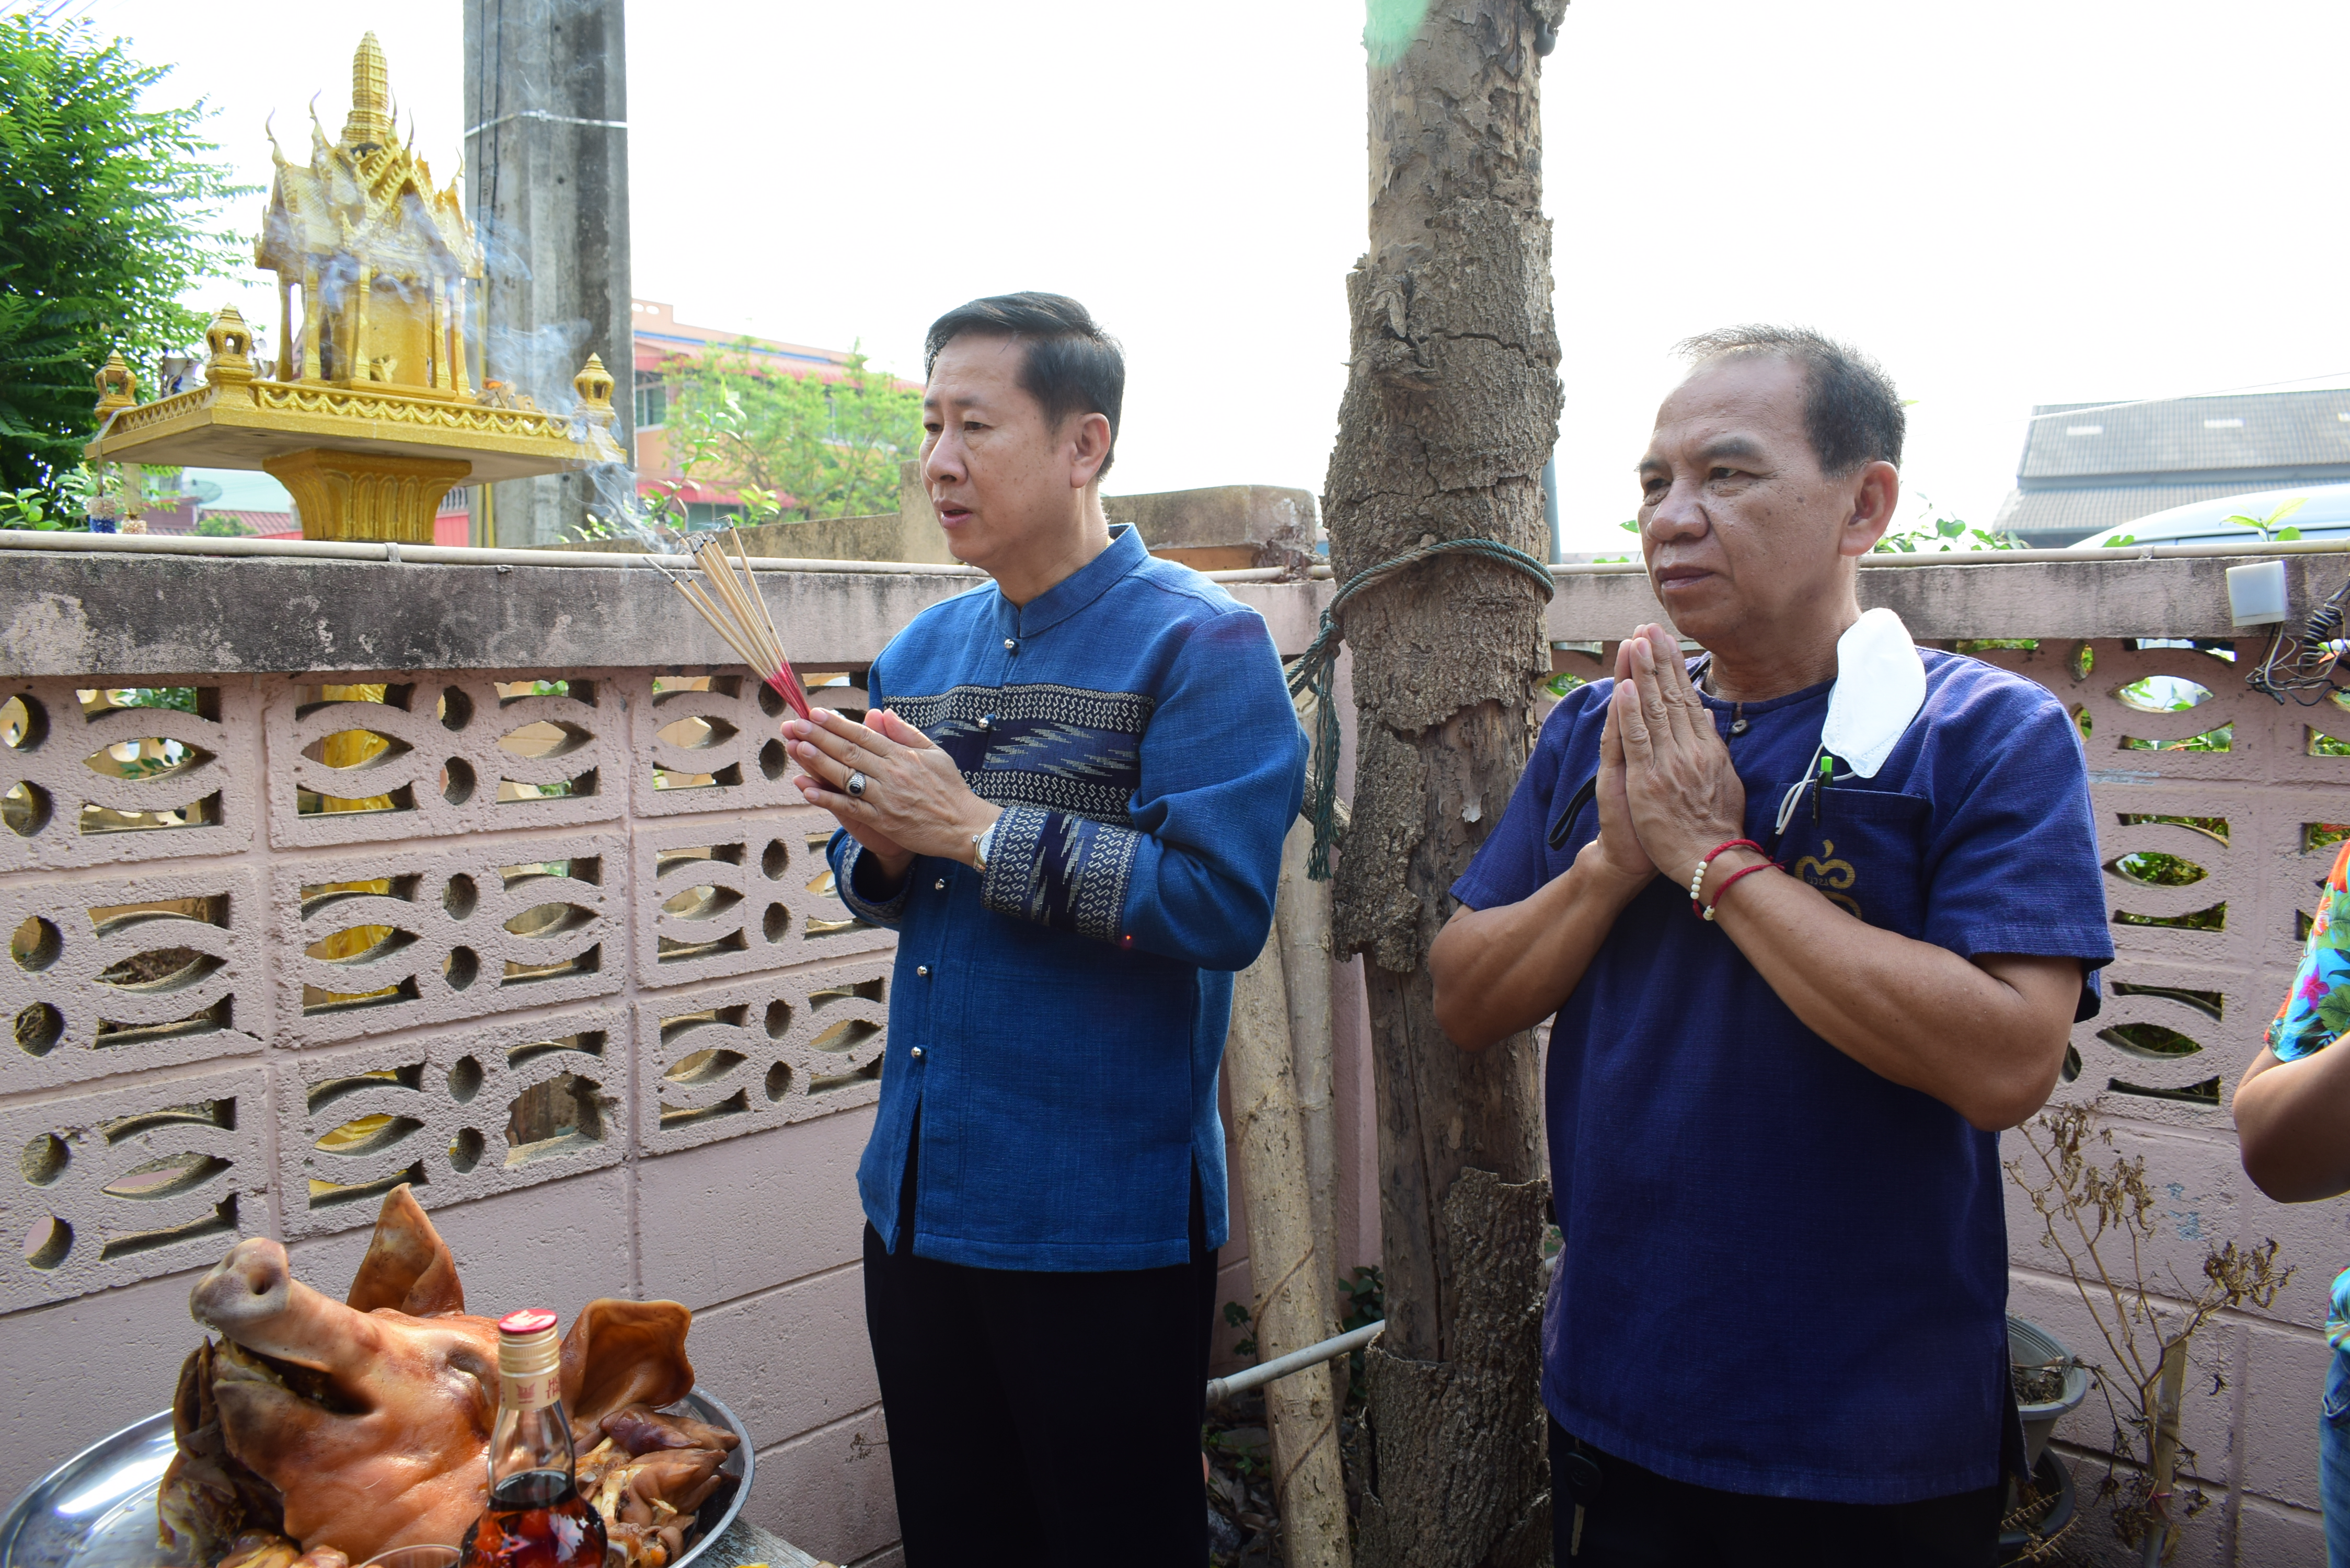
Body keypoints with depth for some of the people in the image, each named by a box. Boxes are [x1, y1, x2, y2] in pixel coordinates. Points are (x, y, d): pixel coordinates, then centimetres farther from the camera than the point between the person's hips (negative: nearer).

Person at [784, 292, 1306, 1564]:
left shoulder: (1197, 641, -11)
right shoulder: (923, 651, 10)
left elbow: (1221, 902, -23)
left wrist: (970, 826, -21)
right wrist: (878, 838, -8)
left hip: (1104, 1222, -6)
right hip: (919, 1202, 7)